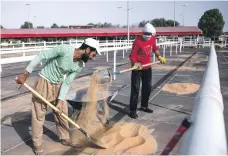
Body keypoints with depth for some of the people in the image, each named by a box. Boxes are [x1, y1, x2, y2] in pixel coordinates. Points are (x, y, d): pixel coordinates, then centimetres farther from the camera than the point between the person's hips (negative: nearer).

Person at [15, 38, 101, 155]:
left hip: (58, 85, 6)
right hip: (44, 82, -6)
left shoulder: (80, 65, -9)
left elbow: (67, 83, -3)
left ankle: (65, 139, 28)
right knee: (39, 114, 1)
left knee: (62, 112, 11)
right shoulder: (64, 49, -29)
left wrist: (60, 100, -8)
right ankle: (37, 144, 16)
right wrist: (25, 75, -20)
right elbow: (41, 57, -23)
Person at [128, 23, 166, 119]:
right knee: (135, 88, -7)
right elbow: (132, 55, -21)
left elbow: (154, 48, 18)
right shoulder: (138, 41, -21)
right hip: (137, 68, -7)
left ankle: (144, 106, 35)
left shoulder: (153, 39, -1)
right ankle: (132, 110, 0)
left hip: (147, 67, 7)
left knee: (147, 87, 16)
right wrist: (135, 64, -36)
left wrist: (159, 57, 8)